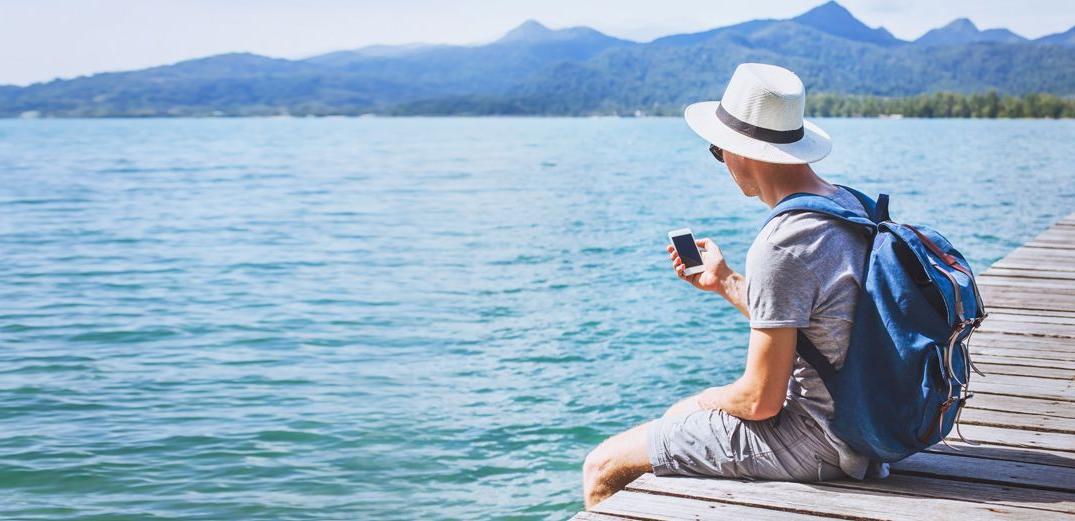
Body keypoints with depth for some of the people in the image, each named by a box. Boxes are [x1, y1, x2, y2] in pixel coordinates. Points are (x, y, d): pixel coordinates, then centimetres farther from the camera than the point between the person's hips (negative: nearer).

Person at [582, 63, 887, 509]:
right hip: (857, 418, 10)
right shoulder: (848, 204, 4)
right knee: (677, 416, 32)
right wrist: (725, 282, 14)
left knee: (603, 468, -1)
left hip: (810, 439, -10)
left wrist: (709, 400, -2)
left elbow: (760, 400, -23)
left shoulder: (782, 246, -27)